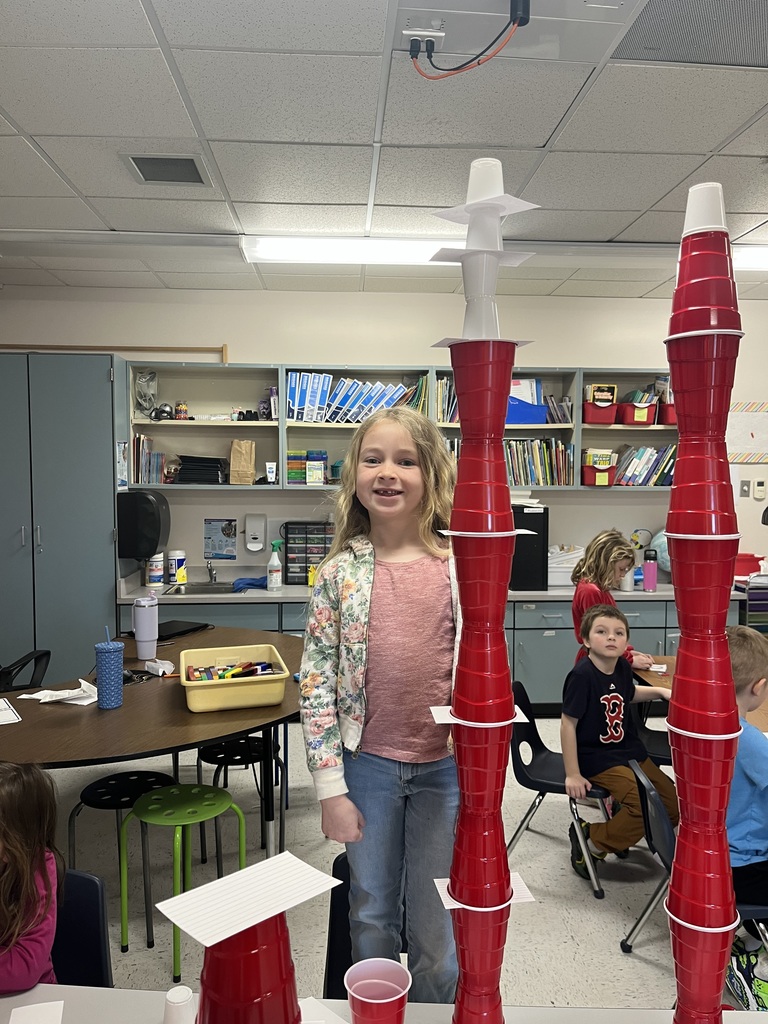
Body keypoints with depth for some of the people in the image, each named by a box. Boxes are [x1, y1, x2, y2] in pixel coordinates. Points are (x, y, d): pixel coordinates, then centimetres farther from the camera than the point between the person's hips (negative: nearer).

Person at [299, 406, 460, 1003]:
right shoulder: (340, 573, -7)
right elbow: (316, 683, -5)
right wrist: (331, 788, -6)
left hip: (447, 765, 0)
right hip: (367, 765, 1)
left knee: (438, 927, 15)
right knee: (371, 917, 20)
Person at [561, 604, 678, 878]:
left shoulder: (622, 667, -1)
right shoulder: (582, 675, -24)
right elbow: (568, 724, -21)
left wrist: (660, 691, 6)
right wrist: (573, 775, -19)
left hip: (629, 750, 8)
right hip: (595, 758, -8)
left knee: (673, 807, 5)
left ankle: (620, 831, 25)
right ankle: (592, 842, -1)